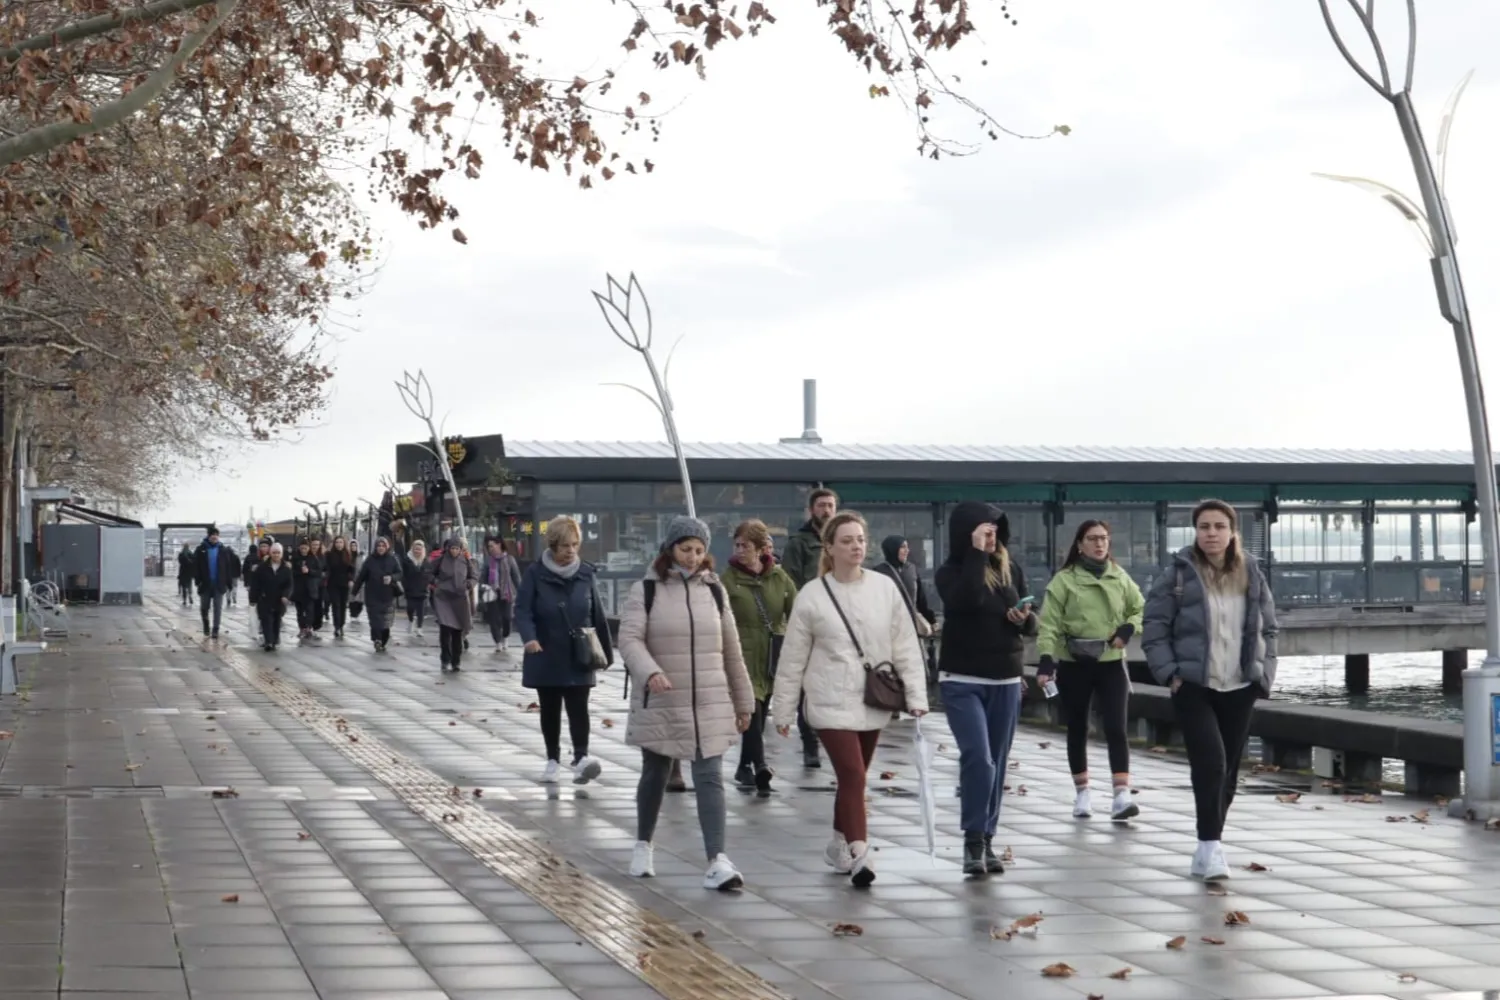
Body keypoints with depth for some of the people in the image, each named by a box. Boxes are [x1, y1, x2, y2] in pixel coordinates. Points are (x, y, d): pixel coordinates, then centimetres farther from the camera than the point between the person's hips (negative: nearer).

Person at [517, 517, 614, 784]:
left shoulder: (585, 573, 1)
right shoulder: (535, 574, -7)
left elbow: (598, 615, 7)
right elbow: (522, 610, -12)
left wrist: (606, 651, 11)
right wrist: (529, 637, -31)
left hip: (578, 659, 0)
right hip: (546, 657, 0)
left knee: (578, 708, -10)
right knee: (550, 710, 11)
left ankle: (581, 757, -20)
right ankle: (553, 760, 22)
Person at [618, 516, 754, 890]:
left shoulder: (713, 590, 7)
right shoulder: (646, 590, -3)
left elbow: (731, 650, 12)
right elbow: (629, 639, -14)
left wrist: (743, 701, 15)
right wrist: (650, 672, -32)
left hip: (710, 706, 2)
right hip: (659, 705, -2)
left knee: (710, 779, -8)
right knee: (655, 775, 14)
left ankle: (717, 862, -16)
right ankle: (644, 846, 36)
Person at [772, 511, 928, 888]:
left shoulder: (884, 588, 1)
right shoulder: (812, 596, -5)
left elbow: (905, 646, 3)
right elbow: (793, 658, 1)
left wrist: (916, 694, -3)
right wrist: (783, 710, 3)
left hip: (874, 702, 3)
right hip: (832, 703, -3)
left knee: (853, 777, 14)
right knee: (853, 777, -15)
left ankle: (839, 845, 32)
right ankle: (859, 856, -19)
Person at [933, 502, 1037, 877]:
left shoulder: (1011, 569, 6)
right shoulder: (950, 572, -6)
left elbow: (1030, 624, 12)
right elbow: (966, 599, -28)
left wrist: (1025, 620, -11)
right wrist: (976, 553, -22)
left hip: (1006, 682, 5)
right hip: (962, 682, -4)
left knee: (997, 764, 9)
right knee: (978, 758, -16)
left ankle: (987, 840, 18)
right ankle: (973, 841, -9)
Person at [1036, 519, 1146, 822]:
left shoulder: (1119, 577, 5)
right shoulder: (1064, 580, -6)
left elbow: (1140, 609, 15)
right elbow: (1049, 624, -10)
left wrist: (1128, 629, -6)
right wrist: (1046, 660, -21)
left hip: (1112, 662, 1)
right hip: (1073, 664, -1)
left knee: (1116, 728, -9)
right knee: (1077, 729, 9)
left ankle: (1122, 796, -16)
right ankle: (1082, 793, 22)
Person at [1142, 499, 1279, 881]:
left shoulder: (1252, 575, 6)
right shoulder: (1178, 574, -5)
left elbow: (1267, 629, 14)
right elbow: (1154, 628, -4)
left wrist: (1264, 673, 4)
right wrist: (1170, 673, -11)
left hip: (1239, 689, 4)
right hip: (1193, 686, -4)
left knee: (1228, 770, 8)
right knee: (1210, 762, -18)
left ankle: (1208, 848, 20)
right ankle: (1210, 846, -15)